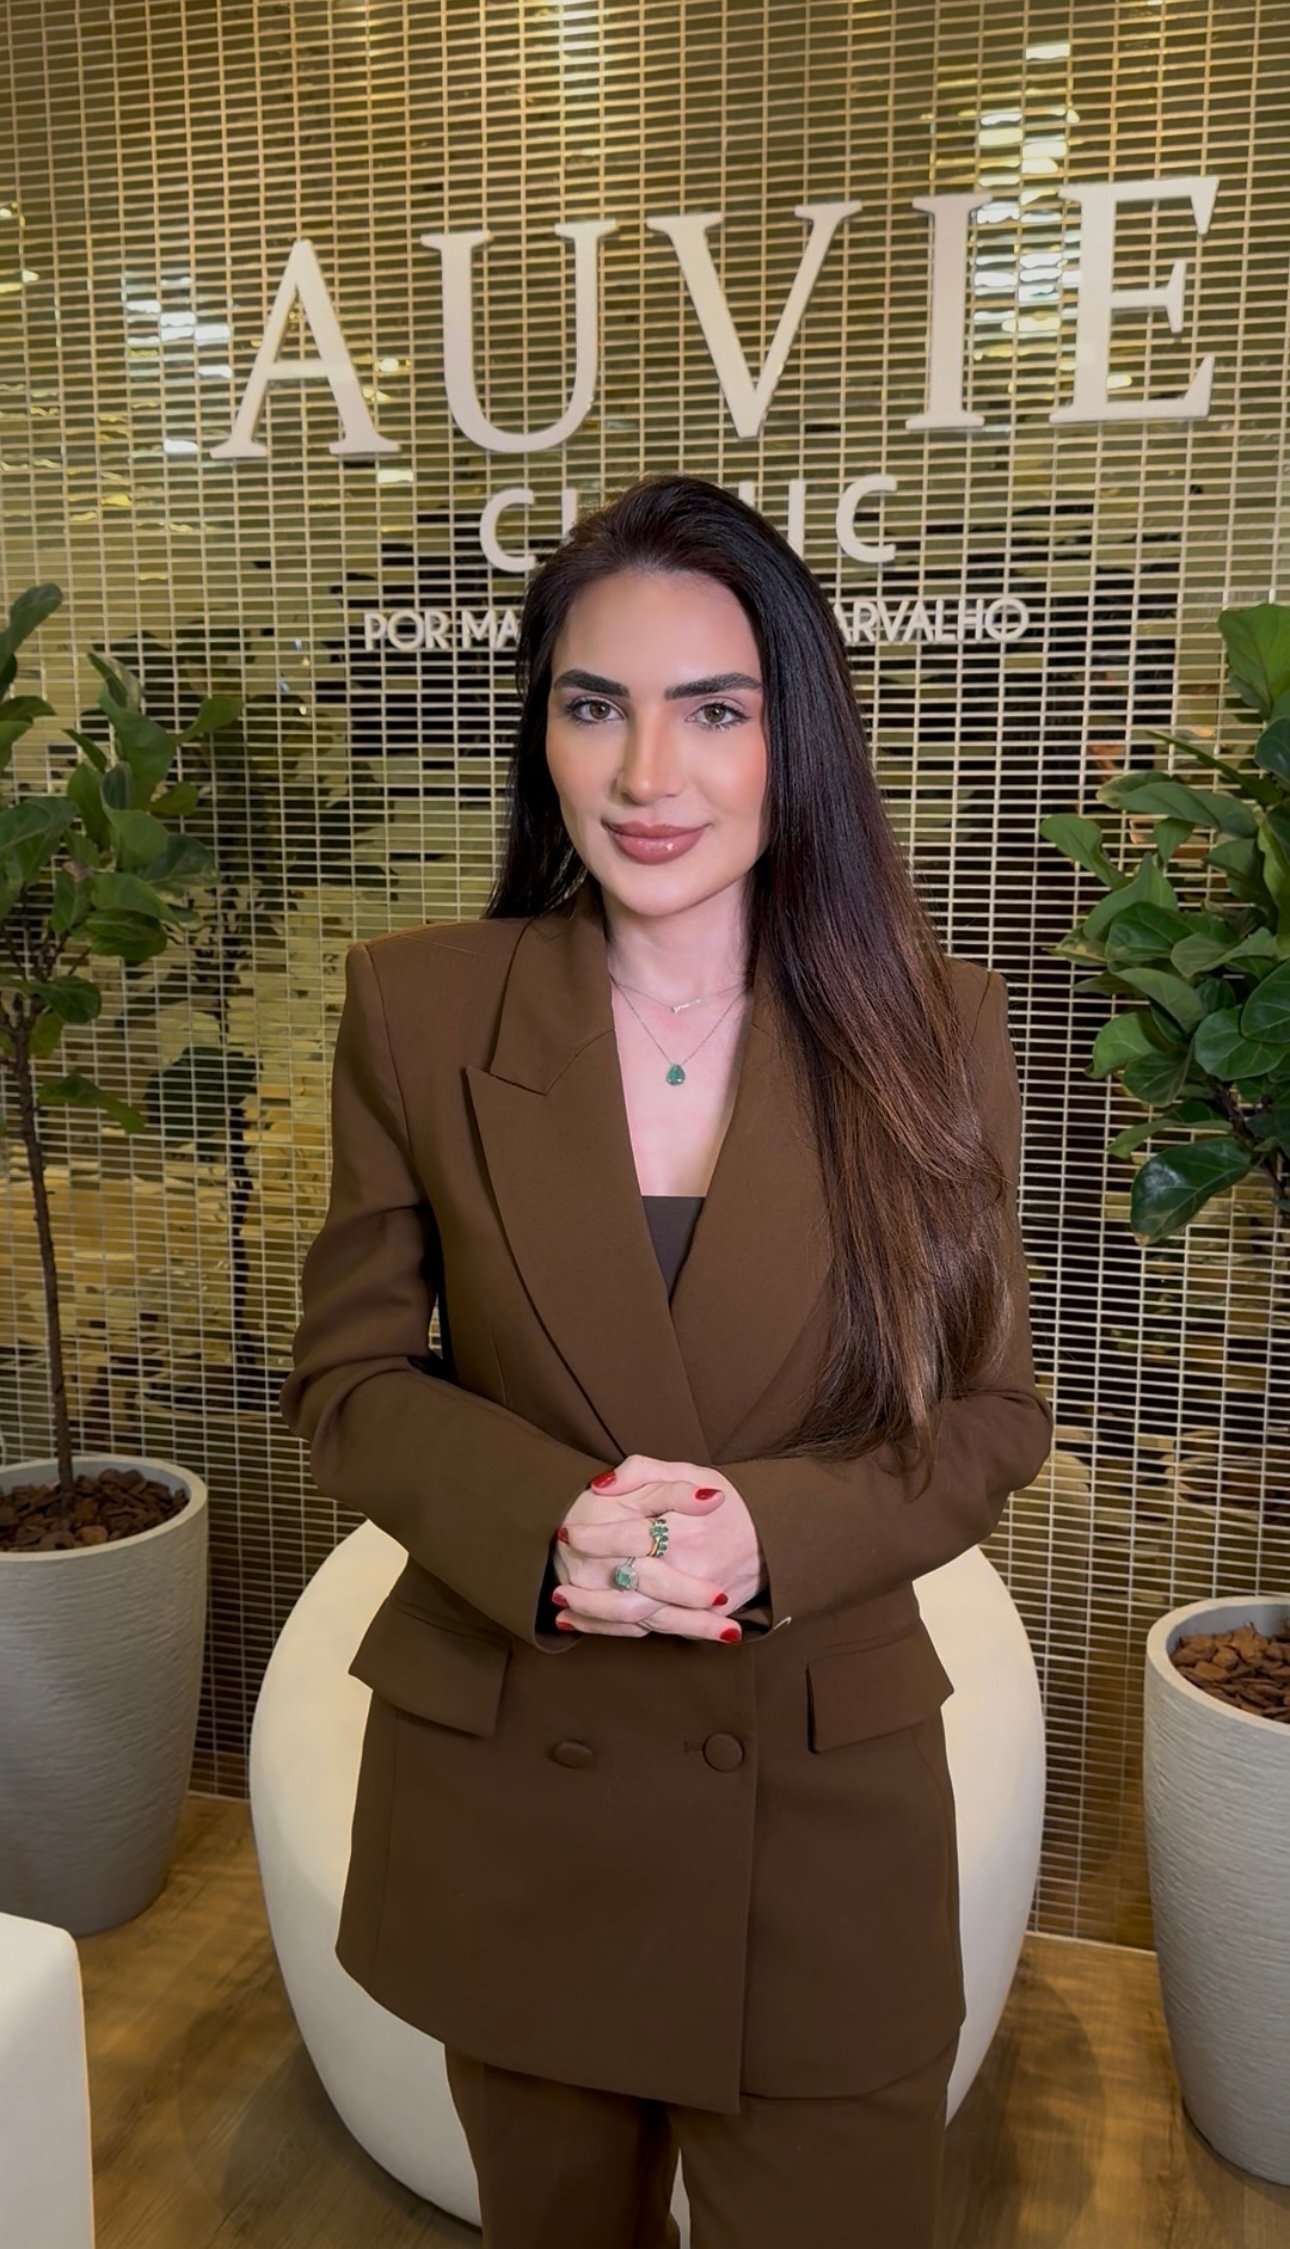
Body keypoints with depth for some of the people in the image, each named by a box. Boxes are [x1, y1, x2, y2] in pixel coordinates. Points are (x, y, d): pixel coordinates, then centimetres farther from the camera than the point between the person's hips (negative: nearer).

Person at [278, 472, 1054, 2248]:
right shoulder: (417, 1010, -8)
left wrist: (772, 1529, -22)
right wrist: (548, 1521, -21)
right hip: (502, 1799, 1)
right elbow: (349, 1377, -2)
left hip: (824, 1806, -1)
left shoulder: (928, 1028, -8)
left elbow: (992, 1411, -3)